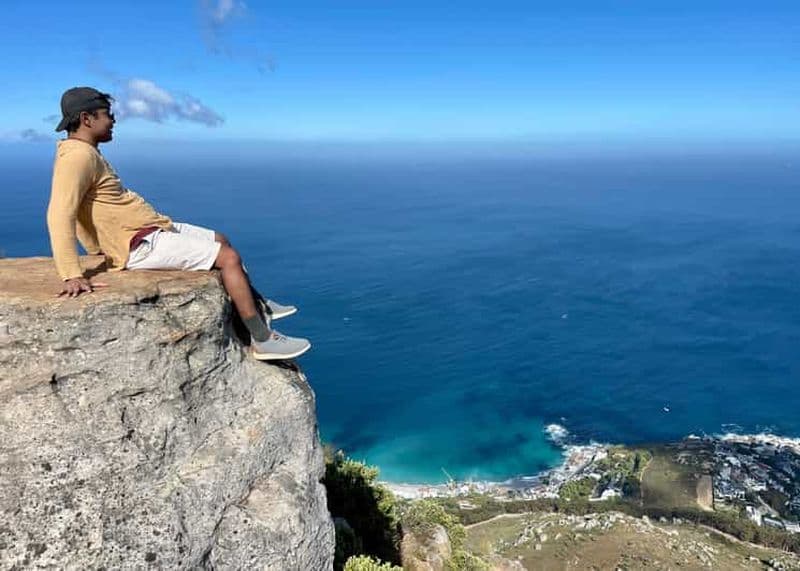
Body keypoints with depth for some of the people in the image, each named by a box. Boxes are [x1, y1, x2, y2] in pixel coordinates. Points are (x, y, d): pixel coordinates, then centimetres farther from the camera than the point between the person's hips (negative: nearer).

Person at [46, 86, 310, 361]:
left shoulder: (87, 153, 14)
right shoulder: (77, 155, -18)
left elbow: (79, 211, 18)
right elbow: (60, 215, -28)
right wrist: (72, 275, -34)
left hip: (153, 228, 11)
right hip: (142, 245, -11)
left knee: (220, 241, 19)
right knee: (229, 257, -13)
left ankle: (259, 306, 28)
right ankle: (263, 340, -9)